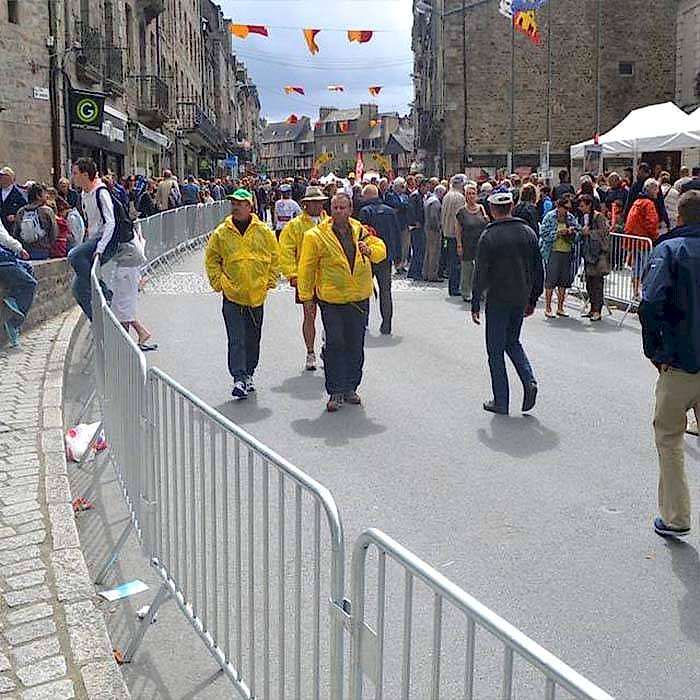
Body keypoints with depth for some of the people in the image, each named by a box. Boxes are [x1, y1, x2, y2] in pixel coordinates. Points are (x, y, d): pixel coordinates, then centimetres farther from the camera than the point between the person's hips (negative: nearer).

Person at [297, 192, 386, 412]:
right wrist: (305, 295, -3)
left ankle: (350, 388, 25)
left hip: (359, 299, 4)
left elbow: (380, 249, 2)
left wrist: (369, 250, -20)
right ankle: (335, 392, 8)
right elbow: (307, 267, -2)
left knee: (356, 346, 11)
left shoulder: (361, 231, 5)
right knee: (334, 346, -1)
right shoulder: (316, 236, -6)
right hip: (332, 300, -4)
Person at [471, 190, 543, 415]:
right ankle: (529, 381, 1)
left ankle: (501, 402, 8)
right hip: (521, 299, 5)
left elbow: (480, 274, -12)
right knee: (513, 341, 23)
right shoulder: (528, 232, 4)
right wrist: (532, 300, 17)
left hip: (498, 300, -5)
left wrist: (475, 305, -5)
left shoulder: (489, 236, -12)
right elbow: (538, 270, 8)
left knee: (496, 350, 5)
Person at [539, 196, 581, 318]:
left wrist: (572, 232, -7)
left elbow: (579, 232, 15)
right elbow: (543, 234, -9)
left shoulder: (571, 218, 10)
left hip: (567, 252, 5)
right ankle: (548, 308, 4)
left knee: (564, 281, 7)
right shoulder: (550, 217, -4)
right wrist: (558, 233, -17)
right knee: (551, 280, -4)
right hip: (553, 252, -5)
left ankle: (560, 308, 16)